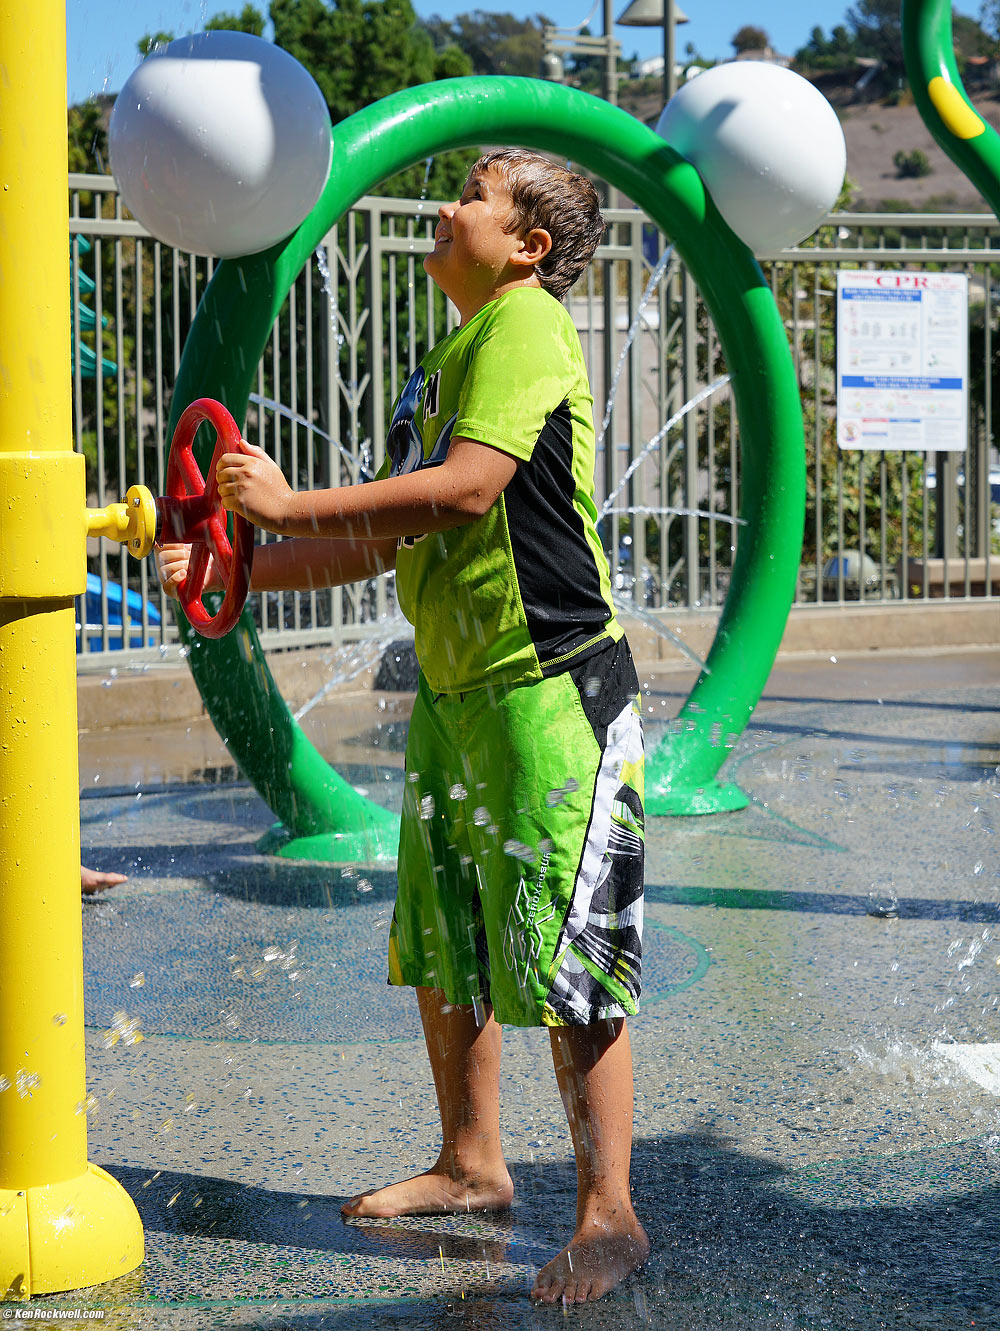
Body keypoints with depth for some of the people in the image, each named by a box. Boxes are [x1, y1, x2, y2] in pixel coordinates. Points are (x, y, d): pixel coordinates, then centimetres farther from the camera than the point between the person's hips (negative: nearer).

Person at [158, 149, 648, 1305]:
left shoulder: (526, 325, -11)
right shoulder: (440, 362, 18)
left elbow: (467, 489, -24)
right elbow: (386, 539, 20)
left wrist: (288, 504, -18)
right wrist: (235, 572, 11)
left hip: (550, 687, -10)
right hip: (455, 689, 10)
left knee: (564, 961, -7)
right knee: (442, 950, 15)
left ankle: (609, 1218, 0)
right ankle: (471, 1167, 30)